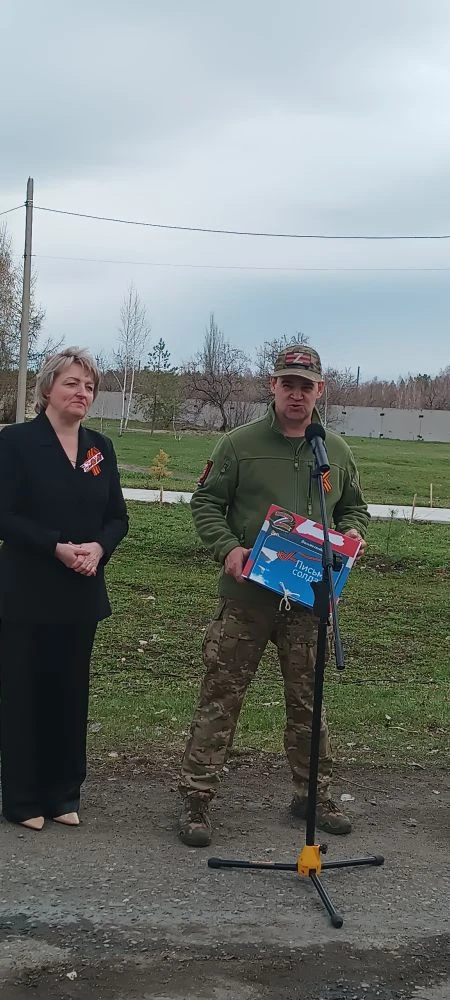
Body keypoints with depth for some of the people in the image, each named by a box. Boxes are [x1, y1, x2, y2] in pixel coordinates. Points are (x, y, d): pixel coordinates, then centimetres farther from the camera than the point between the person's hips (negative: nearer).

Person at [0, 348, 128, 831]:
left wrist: (98, 547, -11)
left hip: (81, 591, 5)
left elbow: (118, 517, 9)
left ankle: (64, 792, 22)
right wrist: (57, 547, -21)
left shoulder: (100, 447, 9)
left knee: (71, 692, 10)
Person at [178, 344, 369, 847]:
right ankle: (195, 797, 9)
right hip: (246, 595, -3)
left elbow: (354, 508, 21)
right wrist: (227, 548, -15)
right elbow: (205, 501, 1)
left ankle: (313, 793, 29)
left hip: (310, 599, 3)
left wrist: (352, 533, -1)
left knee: (308, 701, 14)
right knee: (220, 698, 0)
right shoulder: (240, 444, -2)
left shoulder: (337, 452, 9)